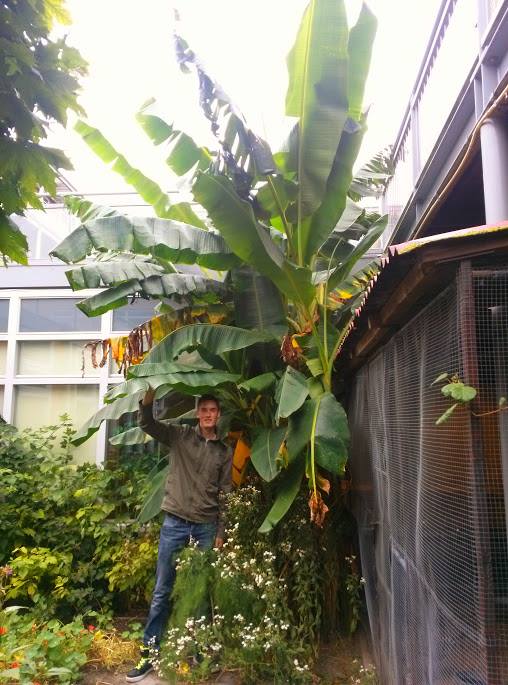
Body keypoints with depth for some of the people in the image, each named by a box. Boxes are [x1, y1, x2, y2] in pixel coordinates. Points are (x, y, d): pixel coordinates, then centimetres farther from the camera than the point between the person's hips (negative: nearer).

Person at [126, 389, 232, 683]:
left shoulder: (225, 452, 6)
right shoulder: (179, 436, 2)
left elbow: (225, 494, 8)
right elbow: (146, 422, -7)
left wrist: (221, 531, 6)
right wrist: (150, 391, -23)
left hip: (206, 526, 1)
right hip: (175, 522, -1)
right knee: (162, 590, 5)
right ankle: (149, 652, 15)